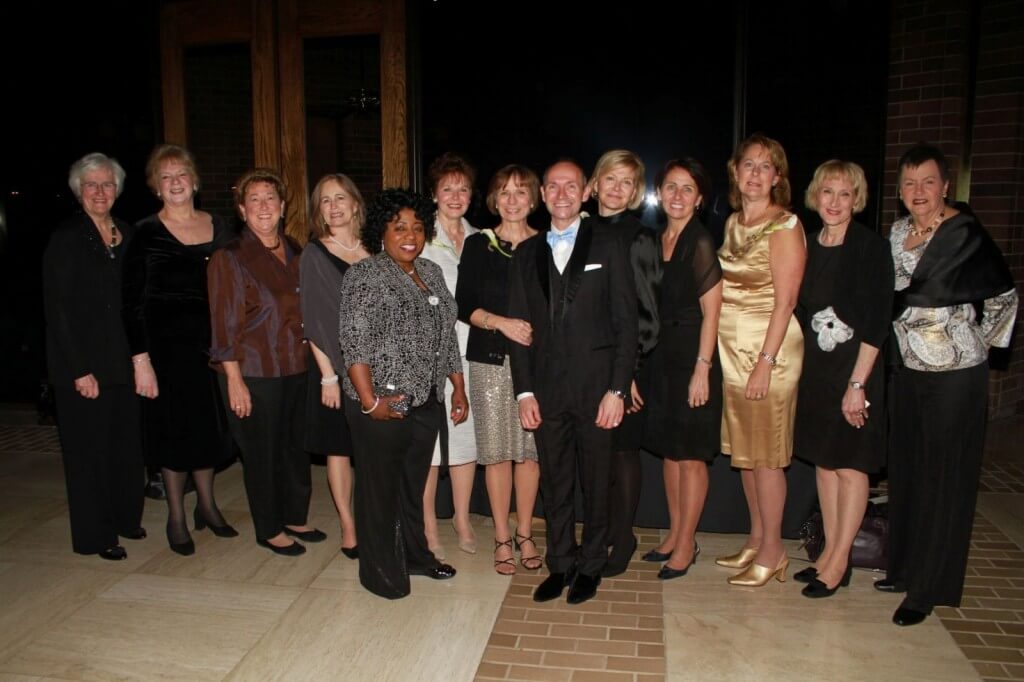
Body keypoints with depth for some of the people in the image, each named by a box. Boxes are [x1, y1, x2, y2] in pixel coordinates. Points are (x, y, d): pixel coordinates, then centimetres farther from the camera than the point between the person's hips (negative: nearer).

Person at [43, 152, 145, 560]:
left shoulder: (127, 235, 9)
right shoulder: (66, 239, -7)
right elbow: (58, 309, -11)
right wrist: (79, 370, -15)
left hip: (125, 361, 5)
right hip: (84, 365, -5)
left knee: (127, 443, 13)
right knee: (89, 448, 5)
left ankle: (125, 519, 30)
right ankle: (96, 536, 18)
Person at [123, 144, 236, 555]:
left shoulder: (218, 228, 6)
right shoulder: (146, 233, -5)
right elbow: (133, 302, -7)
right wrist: (140, 360, -13)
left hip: (212, 343, 4)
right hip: (167, 345, -3)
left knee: (208, 425, 13)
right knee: (175, 428, 6)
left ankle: (206, 505, 31)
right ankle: (176, 517, 21)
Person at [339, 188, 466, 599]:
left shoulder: (431, 273, 12)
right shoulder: (365, 276, -10)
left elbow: (446, 336, 16)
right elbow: (355, 343, -16)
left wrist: (459, 388, 14)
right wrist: (370, 401, -20)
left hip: (427, 401, 7)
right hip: (384, 404, -6)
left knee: (414, 484, 18)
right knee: (381, 488, 7)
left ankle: (415, 555, 35)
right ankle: (381, 573, 22)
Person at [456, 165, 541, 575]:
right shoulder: (478, 245, 5)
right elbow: (463, 305, -1)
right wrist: (500, 322, -15)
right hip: (489, 360, -1)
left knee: (530, 447, 4)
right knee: (496, 450, 3)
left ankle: (524, 534, 21)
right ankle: (502, 538, 17)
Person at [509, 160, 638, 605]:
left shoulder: (608, 246, 1)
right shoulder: (527, 253, 10)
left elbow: (626, 321, -3)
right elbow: (519, 325, 8)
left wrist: (617, 388, -10)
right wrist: (524, 390, 1)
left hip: (596, 386, -2)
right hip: (547, 388, 3)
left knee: (595, 482, 9)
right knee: (554, 483, 11)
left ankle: (591, 566, 26)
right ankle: (560, 565, 27)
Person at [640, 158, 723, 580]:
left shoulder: (700, 242, -11)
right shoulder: (657, 241, 10)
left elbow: (711, 311, -13)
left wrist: (701, 369, -17)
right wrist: (646, 358, 9)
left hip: (693, 357, -7)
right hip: (661, 356, 7)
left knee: (691, 455, 2)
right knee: (669, 450, 14)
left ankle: (686, 544, 15)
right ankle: (675, 534, 27)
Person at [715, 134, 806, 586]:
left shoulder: (784, 226, -10)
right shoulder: (733, 223, 12)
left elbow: (785, 300, -15)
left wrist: (766, 361, -20)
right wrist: (713, 355, 9)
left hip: (769, 348, -7)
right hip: (732, 349, 7)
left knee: (766, 454, 0)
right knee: (743, 450, 13)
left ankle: (772, 551, 14)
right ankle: (756, 539, 27)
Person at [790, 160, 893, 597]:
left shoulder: (871, 248, -10)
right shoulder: (808, 246, 6)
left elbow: (877, 321, -14)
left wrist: (857, 382, -18)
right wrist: (804, 369, 6)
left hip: (855, 367, -6)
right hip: (815, 366, 6)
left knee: (850, 464, 2)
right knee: (823, 459, 11)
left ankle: (840, 562, 13)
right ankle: (830, 552, 23)